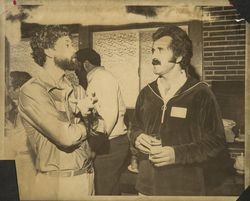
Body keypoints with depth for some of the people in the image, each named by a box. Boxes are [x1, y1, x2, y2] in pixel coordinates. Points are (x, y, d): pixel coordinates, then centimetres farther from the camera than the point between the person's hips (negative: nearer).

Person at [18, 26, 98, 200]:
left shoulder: (77, 90, 8)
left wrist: (79, 110, -15)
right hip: (59, 183, -6)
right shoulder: (32, 91, -15)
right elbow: (66, 136, -22)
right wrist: (83, 125, -2)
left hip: (88, 176, 6)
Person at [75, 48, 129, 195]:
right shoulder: (104, 77, 19)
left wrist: (99, 139, -17)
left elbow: (110, 113, -21)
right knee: (113, 189, 16)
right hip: (117, 141, 10)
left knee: (103, 191, -5)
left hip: (110, 145, -10)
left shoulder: (101, 77, -10)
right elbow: (121, 109, 17)